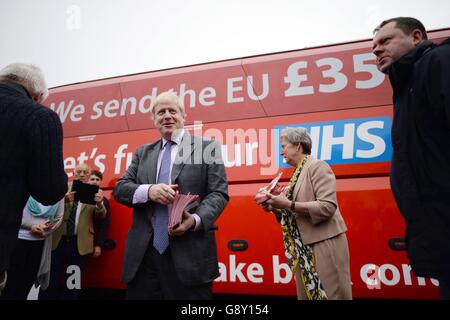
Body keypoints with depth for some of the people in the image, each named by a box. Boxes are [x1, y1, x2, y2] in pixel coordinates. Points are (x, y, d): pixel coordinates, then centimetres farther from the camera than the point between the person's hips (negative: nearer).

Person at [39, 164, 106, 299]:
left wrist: (99, 203, -30)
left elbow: (101, 215, -7)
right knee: (49, 280, 5)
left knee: (73, 283, 9)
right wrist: (64, 200, -25)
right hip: (57, 240, 1)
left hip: (79, 244, -1)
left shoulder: (94, 192, 2)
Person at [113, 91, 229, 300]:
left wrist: (196, 219, -21)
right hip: (143, 254, 4)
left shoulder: (207, 148, 3)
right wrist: (148, 191, -12)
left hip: (189, 254, -3)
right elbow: (119, 188, 9)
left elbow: (218, 193, -3)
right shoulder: (142, 153, 17)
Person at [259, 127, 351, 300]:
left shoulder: (317, 166, -9)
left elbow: (328, 207, -20)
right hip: (303, 248, 8)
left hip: (324, 245, -8)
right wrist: (275, 208, -1)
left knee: (329, 295, 1)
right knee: (306, 294, 14)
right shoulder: (297, 173, 13)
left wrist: (288, 205, -22)